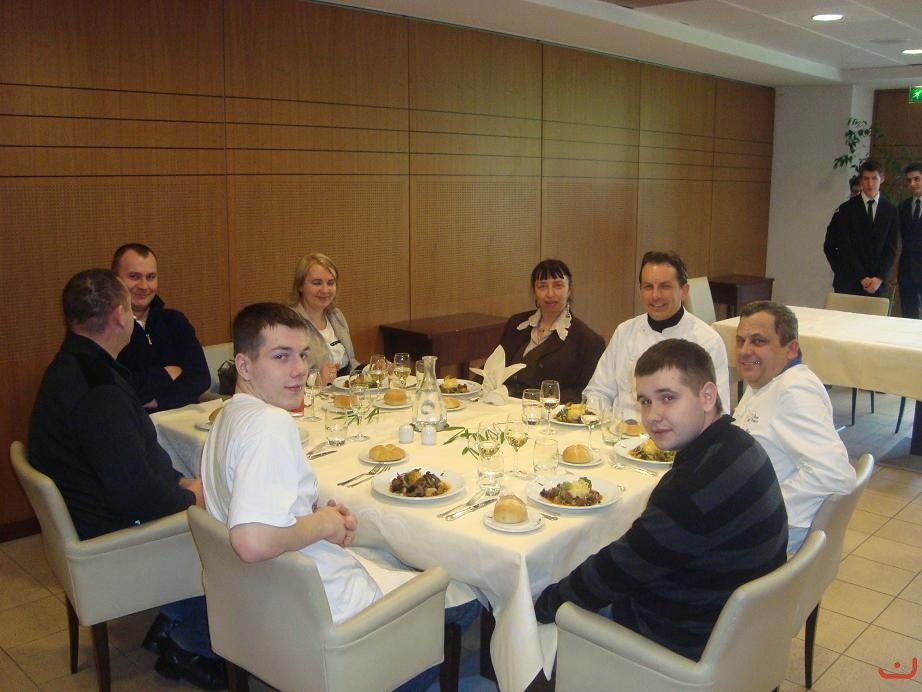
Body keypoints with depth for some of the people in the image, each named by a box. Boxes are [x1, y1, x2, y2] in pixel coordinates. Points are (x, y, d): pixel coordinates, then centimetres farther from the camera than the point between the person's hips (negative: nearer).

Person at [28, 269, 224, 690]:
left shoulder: (72, 367, 7)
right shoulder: (97, 390, -29)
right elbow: (135, 492, -29)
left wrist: (180, 482, 5)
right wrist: (190, 498, -11)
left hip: (89, 514, 10)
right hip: (111, 535, -10)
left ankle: (172, 625, 19)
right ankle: (187, 647, 15)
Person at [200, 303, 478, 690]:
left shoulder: (229, 416, 4)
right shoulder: (271, 424, -28)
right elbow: (253, 541, -40)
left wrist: (316, 511, 2)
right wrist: (322, 523, -21)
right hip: (324, 602, -10)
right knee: (467, 602, 7)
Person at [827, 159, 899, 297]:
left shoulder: (891, 211, 8)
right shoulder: (847, 209, 2)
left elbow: (891, 248, 5)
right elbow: (844, 247, -3)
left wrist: (879, 278, -9)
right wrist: (862, 278, -10)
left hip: (878, 283, 1)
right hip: (848, 283, -1)